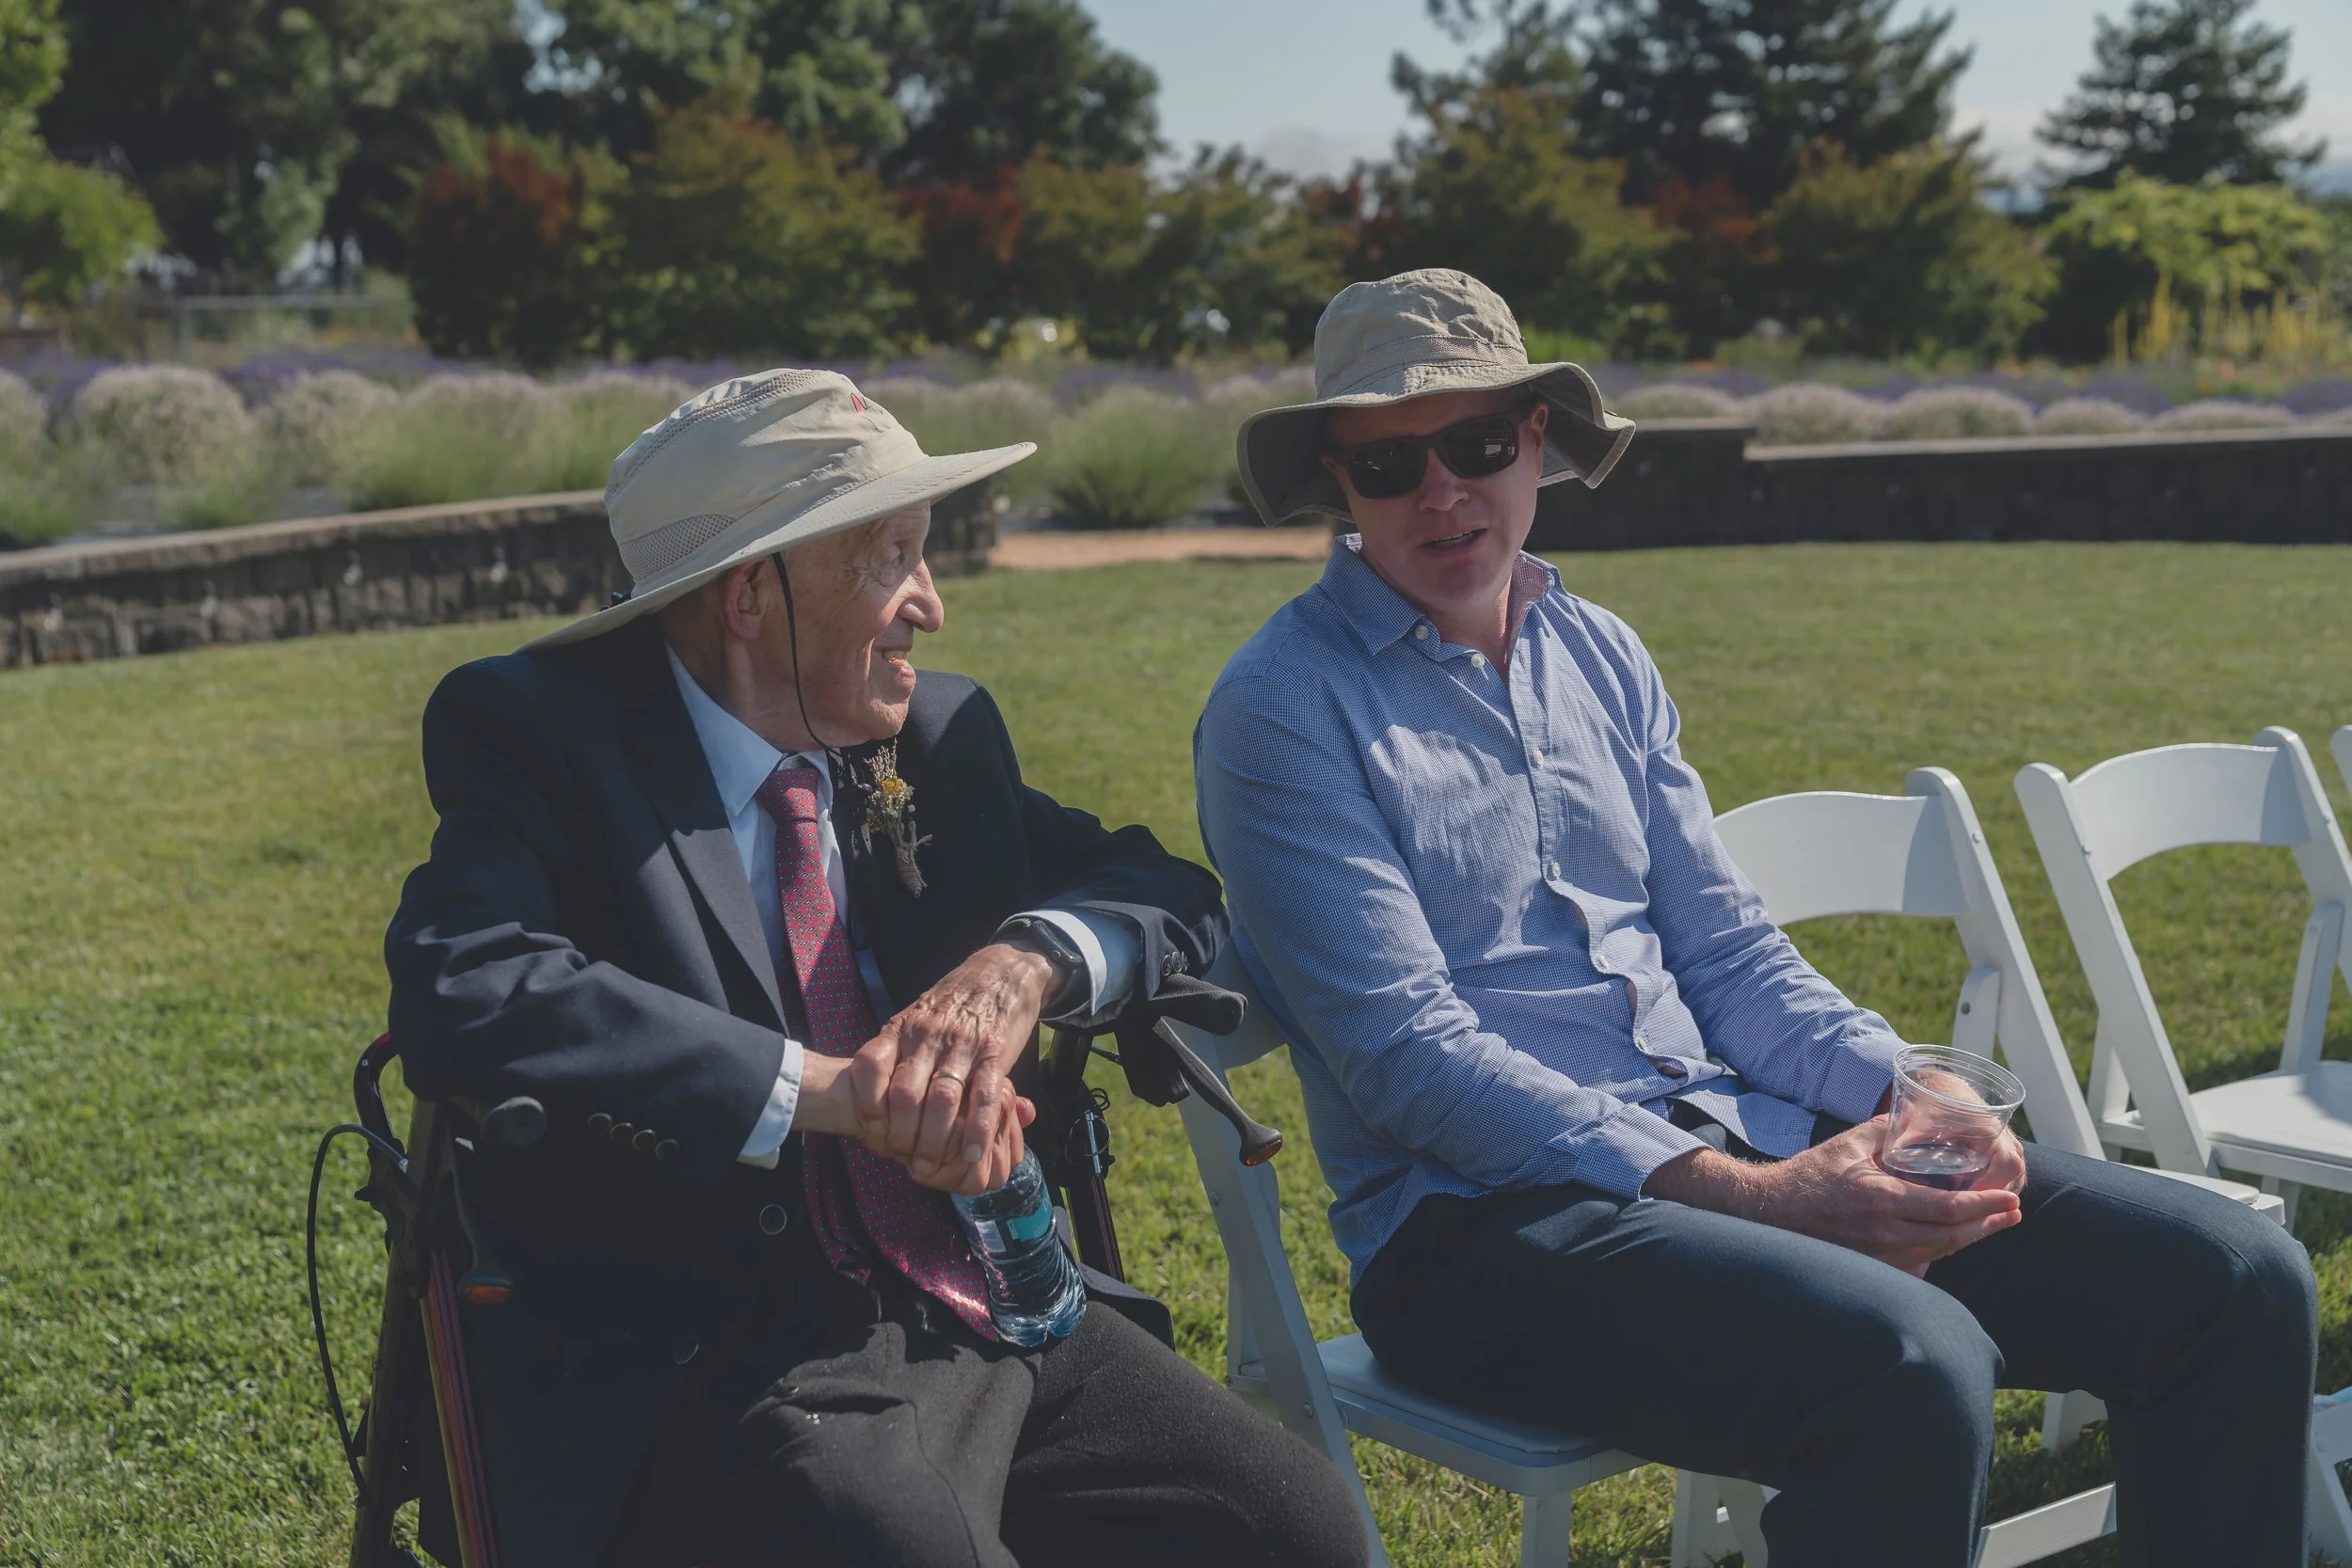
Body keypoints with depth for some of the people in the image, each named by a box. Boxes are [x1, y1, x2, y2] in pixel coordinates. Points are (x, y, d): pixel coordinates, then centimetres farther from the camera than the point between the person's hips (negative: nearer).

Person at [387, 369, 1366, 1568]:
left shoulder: (944, 737, 12)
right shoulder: (538, 733, -4)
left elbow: (1166, 895, 14)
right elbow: (463, 990, -21)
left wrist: (1021, 962, -10)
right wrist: (827, 1087, -21)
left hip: (984, 1321, 6)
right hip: (712, 1367, -5)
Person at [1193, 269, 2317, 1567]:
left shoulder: (1598, 654, 15)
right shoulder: (1282, 711, -6)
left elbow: (1723, 948, 15)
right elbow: (1410, 1054, -14)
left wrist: (1907, 1097, -5)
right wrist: (1742, 1198, -21)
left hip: (1735, 1134, 7)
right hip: (1484, 1216, -7)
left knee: (2237, 1279, -5)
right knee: (1911, 1366, -34)